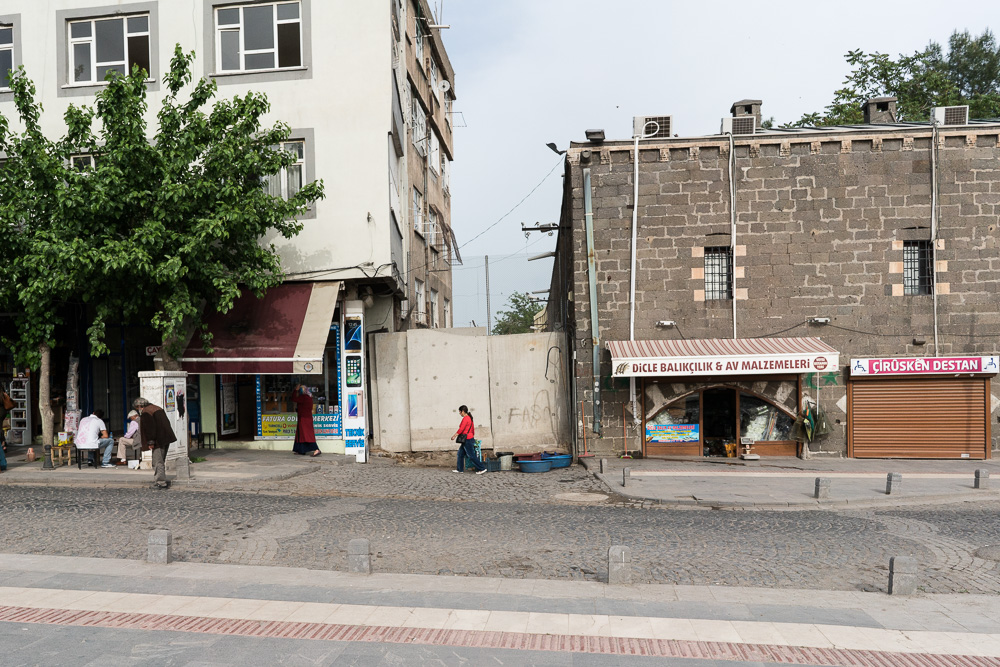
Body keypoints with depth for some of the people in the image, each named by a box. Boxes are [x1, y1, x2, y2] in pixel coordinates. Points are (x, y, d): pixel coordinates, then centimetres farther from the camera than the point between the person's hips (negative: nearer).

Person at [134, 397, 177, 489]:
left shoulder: (145, 413, -10)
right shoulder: (157, 408, 18)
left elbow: (150, 427, -18)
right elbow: (167, 422, 20)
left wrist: (150, 442, -14)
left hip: (159, 441, -10)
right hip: (166, 438, 10)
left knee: (158, 462, -5)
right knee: (161, 461, 18)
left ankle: (161, 483, -3)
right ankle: (162, 481, 23)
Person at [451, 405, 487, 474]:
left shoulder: (465, 418, -15)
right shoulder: (470, 418, 13)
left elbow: (461, 429, -21)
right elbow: (473, 430, 18)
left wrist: (454, 436, -14)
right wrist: (472, 436, 26)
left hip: (467, 440, -10)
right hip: (470, 438, 10)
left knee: (471, 456, -5)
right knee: (460, 453, 16)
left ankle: (482, 468, -4)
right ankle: (459, 469, 22)